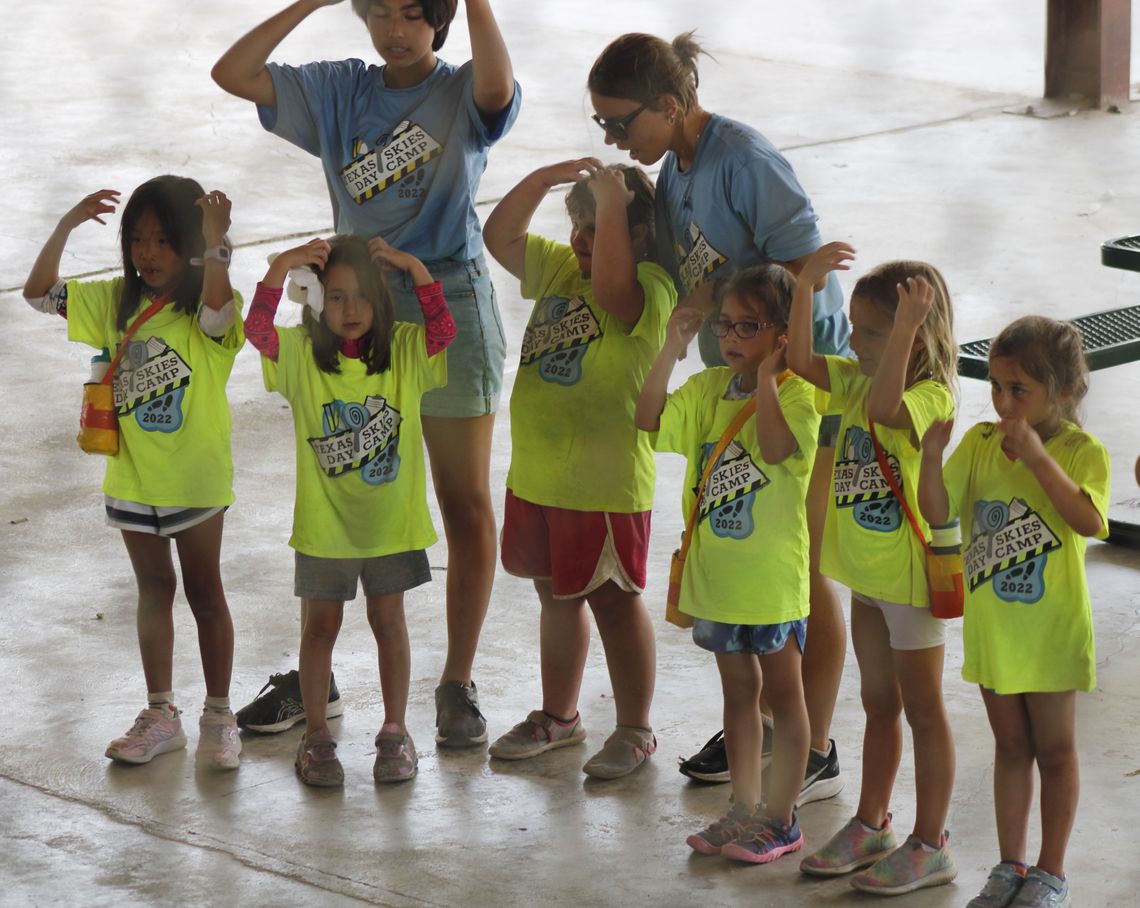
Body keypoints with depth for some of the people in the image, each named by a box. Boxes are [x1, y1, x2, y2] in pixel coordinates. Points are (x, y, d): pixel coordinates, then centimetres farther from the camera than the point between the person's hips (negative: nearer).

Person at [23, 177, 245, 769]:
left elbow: (218, 313, -38)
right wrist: (66, 227, -14)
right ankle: (161, 716, 25)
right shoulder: (117, 303, 1)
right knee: (154, 590, 15)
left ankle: (218, 716, 18)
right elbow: (40, 293, -3)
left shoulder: (205, 308, -14)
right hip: (132, 477, 5)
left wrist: (216, 246, -46)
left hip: (196, 478, -5)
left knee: (204, 592, 8)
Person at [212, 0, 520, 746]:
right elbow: (233, 74, -2)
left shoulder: (461, 93, -3)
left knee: (466, 504, 4)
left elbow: (497, 88, -28)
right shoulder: (339, 92, 7)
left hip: (449, 310, -3)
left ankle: (459, 684, 14)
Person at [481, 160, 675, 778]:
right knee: (556, 592, 20)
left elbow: (610, 283, -37)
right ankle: (559, 716, 35)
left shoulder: (650, 289, -16)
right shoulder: (558, 268, 9)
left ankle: (635, 730, 18)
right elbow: (500, 236, 9)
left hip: (604, 483, -8)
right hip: (535, 474, 8)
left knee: (613, 600, 4)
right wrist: (548, 177, -4)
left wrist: (611, 202, -28)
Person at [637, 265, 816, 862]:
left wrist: (767, 373, -31)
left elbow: (777, 447, -31)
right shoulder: (710, 389, 6)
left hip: (773, 575, -6)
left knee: (782, 693, 5)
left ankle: (780, 818, 12)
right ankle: (745, 807, 25)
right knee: (739, 689, 16)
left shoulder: (796, 394, -13)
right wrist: (672, 350, -11)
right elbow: (650, 422, -5)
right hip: (716, 570, 6)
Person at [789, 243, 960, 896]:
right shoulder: (859, 379, 3)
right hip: (867, 571, 8)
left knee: (923, 709, 2)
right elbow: (802, 359, -1)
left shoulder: (932, 396, -22)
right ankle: (871, 825, 32)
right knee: (879, 703, 20)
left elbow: (884, 408, -42)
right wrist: (807, 284, -10)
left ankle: (932, 845, 11)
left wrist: (906, 327, -47)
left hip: (911, 573, -8)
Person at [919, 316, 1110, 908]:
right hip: (992, 630, 4)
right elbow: (938, 513, -7)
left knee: (1053, 750, 9)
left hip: (1050, 632, -4)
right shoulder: (980, 444, -1)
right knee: (1010, 745, 16)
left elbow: (1089, 521, -31)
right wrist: (931, 457, -24)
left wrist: (1038, 458, -36)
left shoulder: (1081, 452, -14)